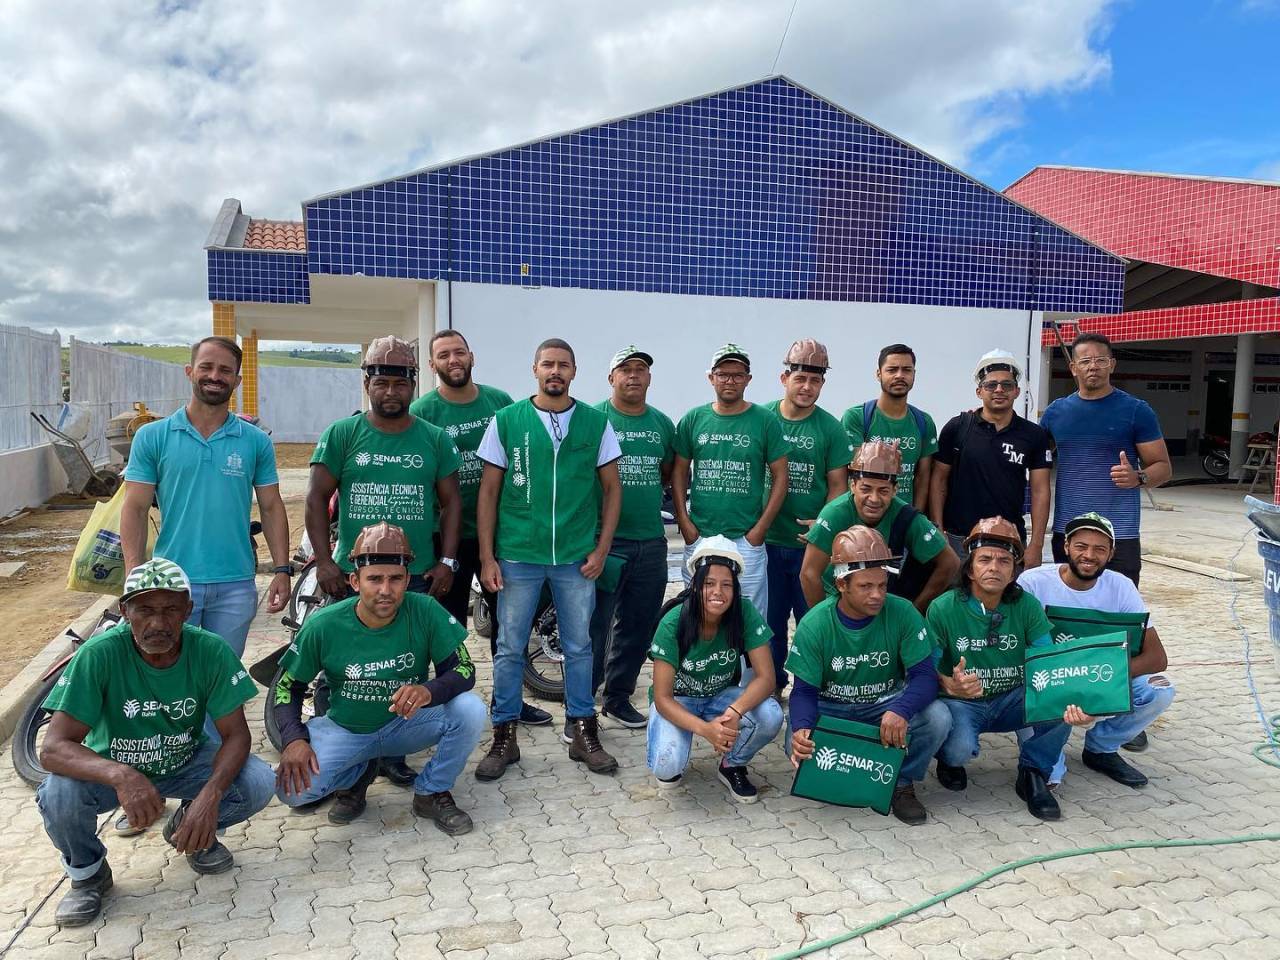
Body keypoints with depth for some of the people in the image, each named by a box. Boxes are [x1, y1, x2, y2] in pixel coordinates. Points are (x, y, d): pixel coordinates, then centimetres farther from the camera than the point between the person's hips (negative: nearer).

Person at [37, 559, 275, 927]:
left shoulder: (212, 651, -22)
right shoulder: (99, 654, -26)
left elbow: (236, 734, -18)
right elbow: (53, 748, -29)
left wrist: (211, 793, -38)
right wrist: (120, 775, -48)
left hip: (185, 763, 1)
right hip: (109, 769, -1)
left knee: (258, 782, -24)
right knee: (58, 793, -31)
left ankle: (189, 829, 10)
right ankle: (87, 872, 2)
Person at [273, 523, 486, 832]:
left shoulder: (425, 611, -20)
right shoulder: (323, 625, -17)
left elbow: (464, 670, -18)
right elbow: (288, 685, -5)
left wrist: (429, 690, -40)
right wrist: (294, 739, -22)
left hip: (407, 723, 0)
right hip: (345, 730, 0)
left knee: (471, 710, -28)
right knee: (292, 789, -25)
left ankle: (431, 793, -1)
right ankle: (358, 773, 10)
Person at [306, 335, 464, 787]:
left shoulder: (435, 439, 5)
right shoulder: (341, 434, 1)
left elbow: (451, 501, 7)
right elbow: (317, 497, 1)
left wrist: (447, 561, -1)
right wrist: (324, 561, -6)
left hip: (417, 576, 1)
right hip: (351, 575, -1)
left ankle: (393, 755, 21)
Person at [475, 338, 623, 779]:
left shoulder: (596, 422, 3)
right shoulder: (506, 420, 1)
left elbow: (611, 488, 8)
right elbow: (488, 492, 3)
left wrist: (601, 549, 0)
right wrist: (487, 557, -2)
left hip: (577, 557, 1)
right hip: (517, 555, 0)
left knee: (579, 646, 10)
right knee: (509, 648, 6)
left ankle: (582, 732, 24)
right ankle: (504, 737, 20)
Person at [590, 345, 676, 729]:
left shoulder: (663, 423, 11)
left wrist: (645, 494, 5)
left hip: (651, 541, 5)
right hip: (605, 539, -5)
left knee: (638, 626, 13)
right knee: (593, 626, -4)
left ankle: (618, 698, 28)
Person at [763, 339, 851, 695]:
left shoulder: (830, 428, 0)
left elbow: (838, 484, 1)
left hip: (812, 542, 0)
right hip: (767, 541, 1)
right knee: (769, 621, 12)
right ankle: (771, 686, 29)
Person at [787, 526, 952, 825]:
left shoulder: (902, 613, -16)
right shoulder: (814, 625, -17)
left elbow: (925, 675, -18)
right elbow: (804, 690, -13)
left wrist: (901, 710, -41)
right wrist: (802, 728, -37)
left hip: (887, 703, 1)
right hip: (831, 708, -1)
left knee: (938, 718, -28)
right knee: (800, 747, -31)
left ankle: (902, 783, 0)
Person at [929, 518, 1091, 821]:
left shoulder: (1027, 606, -6)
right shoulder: (943, 608, -14)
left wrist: (1073, 704, -34)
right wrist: (951, 685, -37)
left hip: (1011, 701, 3)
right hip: (961, 703, -3)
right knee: (960, 748, -34)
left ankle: (1033, 775, 0)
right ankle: (950, 759, 7)